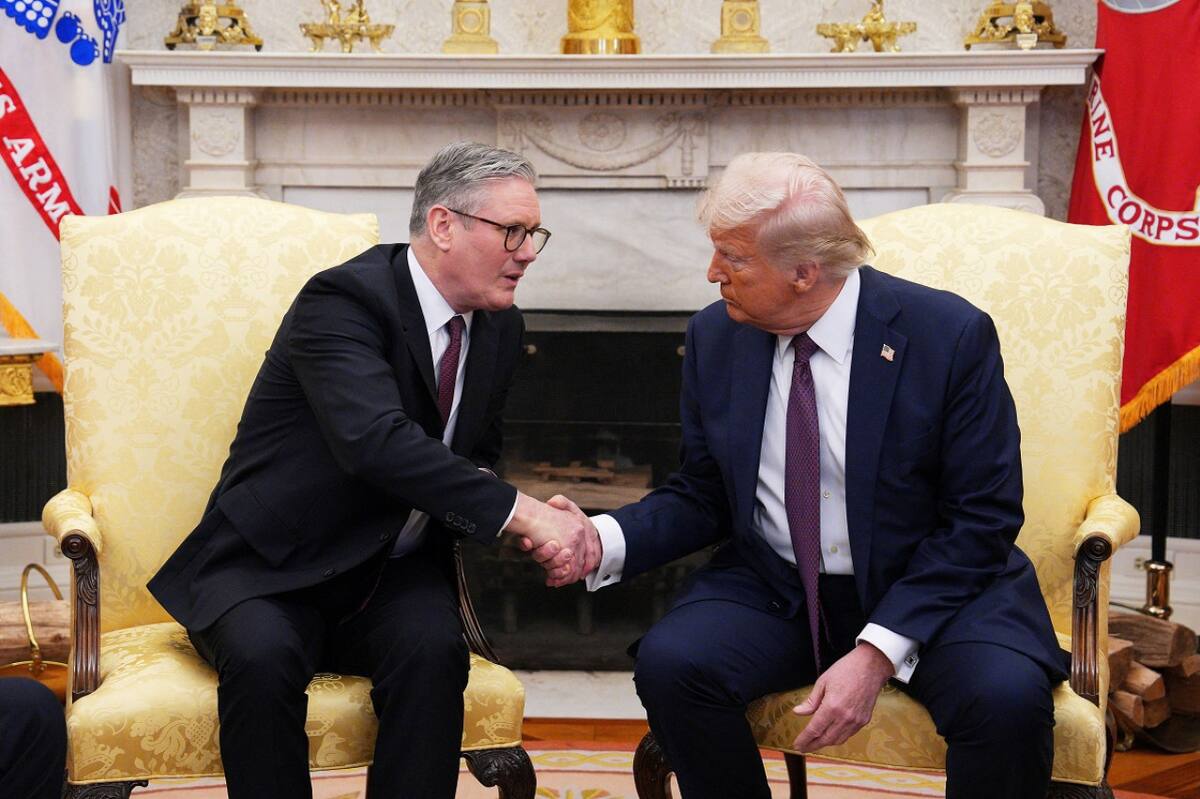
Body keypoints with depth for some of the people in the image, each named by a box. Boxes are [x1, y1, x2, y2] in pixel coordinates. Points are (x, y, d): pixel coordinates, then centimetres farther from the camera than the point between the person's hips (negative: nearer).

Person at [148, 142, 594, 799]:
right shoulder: (343, 299, -18)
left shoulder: (499, 326, 5)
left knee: (432, 649, -27)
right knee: (263, 658, -34)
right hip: (272, 571, -4)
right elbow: (376, 441, -34)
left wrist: (521, 519, -7)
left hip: (394, 575, 5)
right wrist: (520, 511, -34)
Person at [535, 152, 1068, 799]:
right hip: (773, 588, 3)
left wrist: (878, 653, -22)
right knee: (669, 661, -25)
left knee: (1006, 695, -32)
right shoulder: (714, 339, -1)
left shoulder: (950, 335, -13)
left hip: (931, 587, -3)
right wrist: (605, 540, -14)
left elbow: (981, 519, -13)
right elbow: (702, 497, 7)